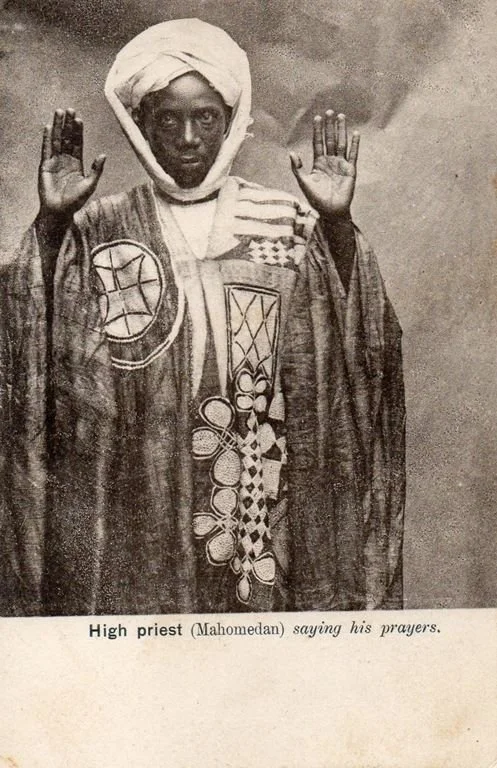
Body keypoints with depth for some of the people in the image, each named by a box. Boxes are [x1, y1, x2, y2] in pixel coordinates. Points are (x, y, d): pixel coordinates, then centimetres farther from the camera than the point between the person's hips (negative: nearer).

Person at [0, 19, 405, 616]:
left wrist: (338, 224, -16)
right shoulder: (98, 231, 4)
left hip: (259, 501, 1)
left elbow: (356, 342, -5)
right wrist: (51, 222, -15)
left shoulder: (288, 226, 4)